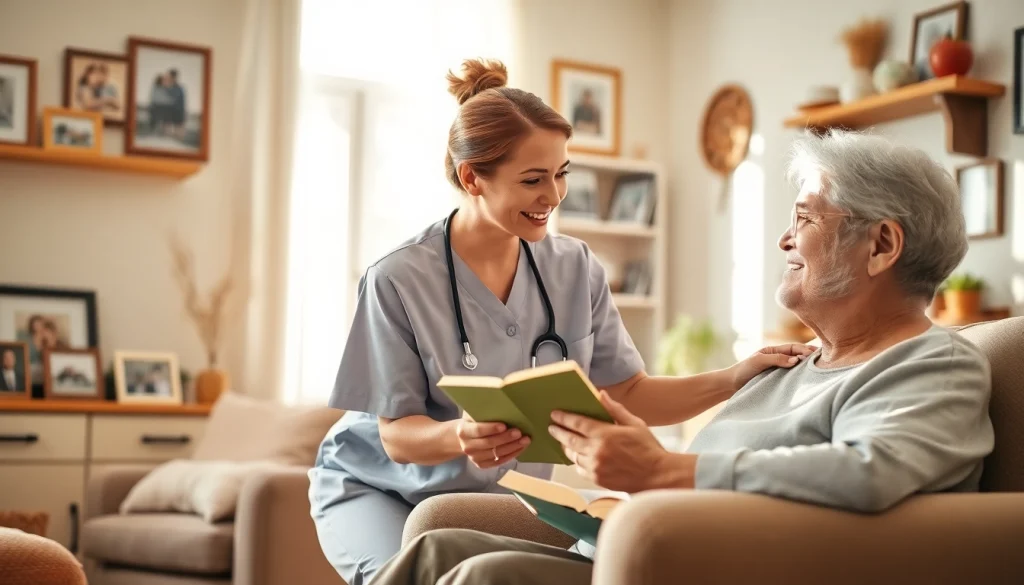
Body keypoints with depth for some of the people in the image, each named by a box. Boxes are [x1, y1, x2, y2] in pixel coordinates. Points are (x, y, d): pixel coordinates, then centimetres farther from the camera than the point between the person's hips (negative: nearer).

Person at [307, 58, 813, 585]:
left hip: (494, 493, 4)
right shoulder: (399, 280, -21)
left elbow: (628, 394, -4)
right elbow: (396, 433, -17)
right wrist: (460, 437, -40)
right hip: (379, 489, -4)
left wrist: (736, 378, -20)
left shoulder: (575, 269, -7)